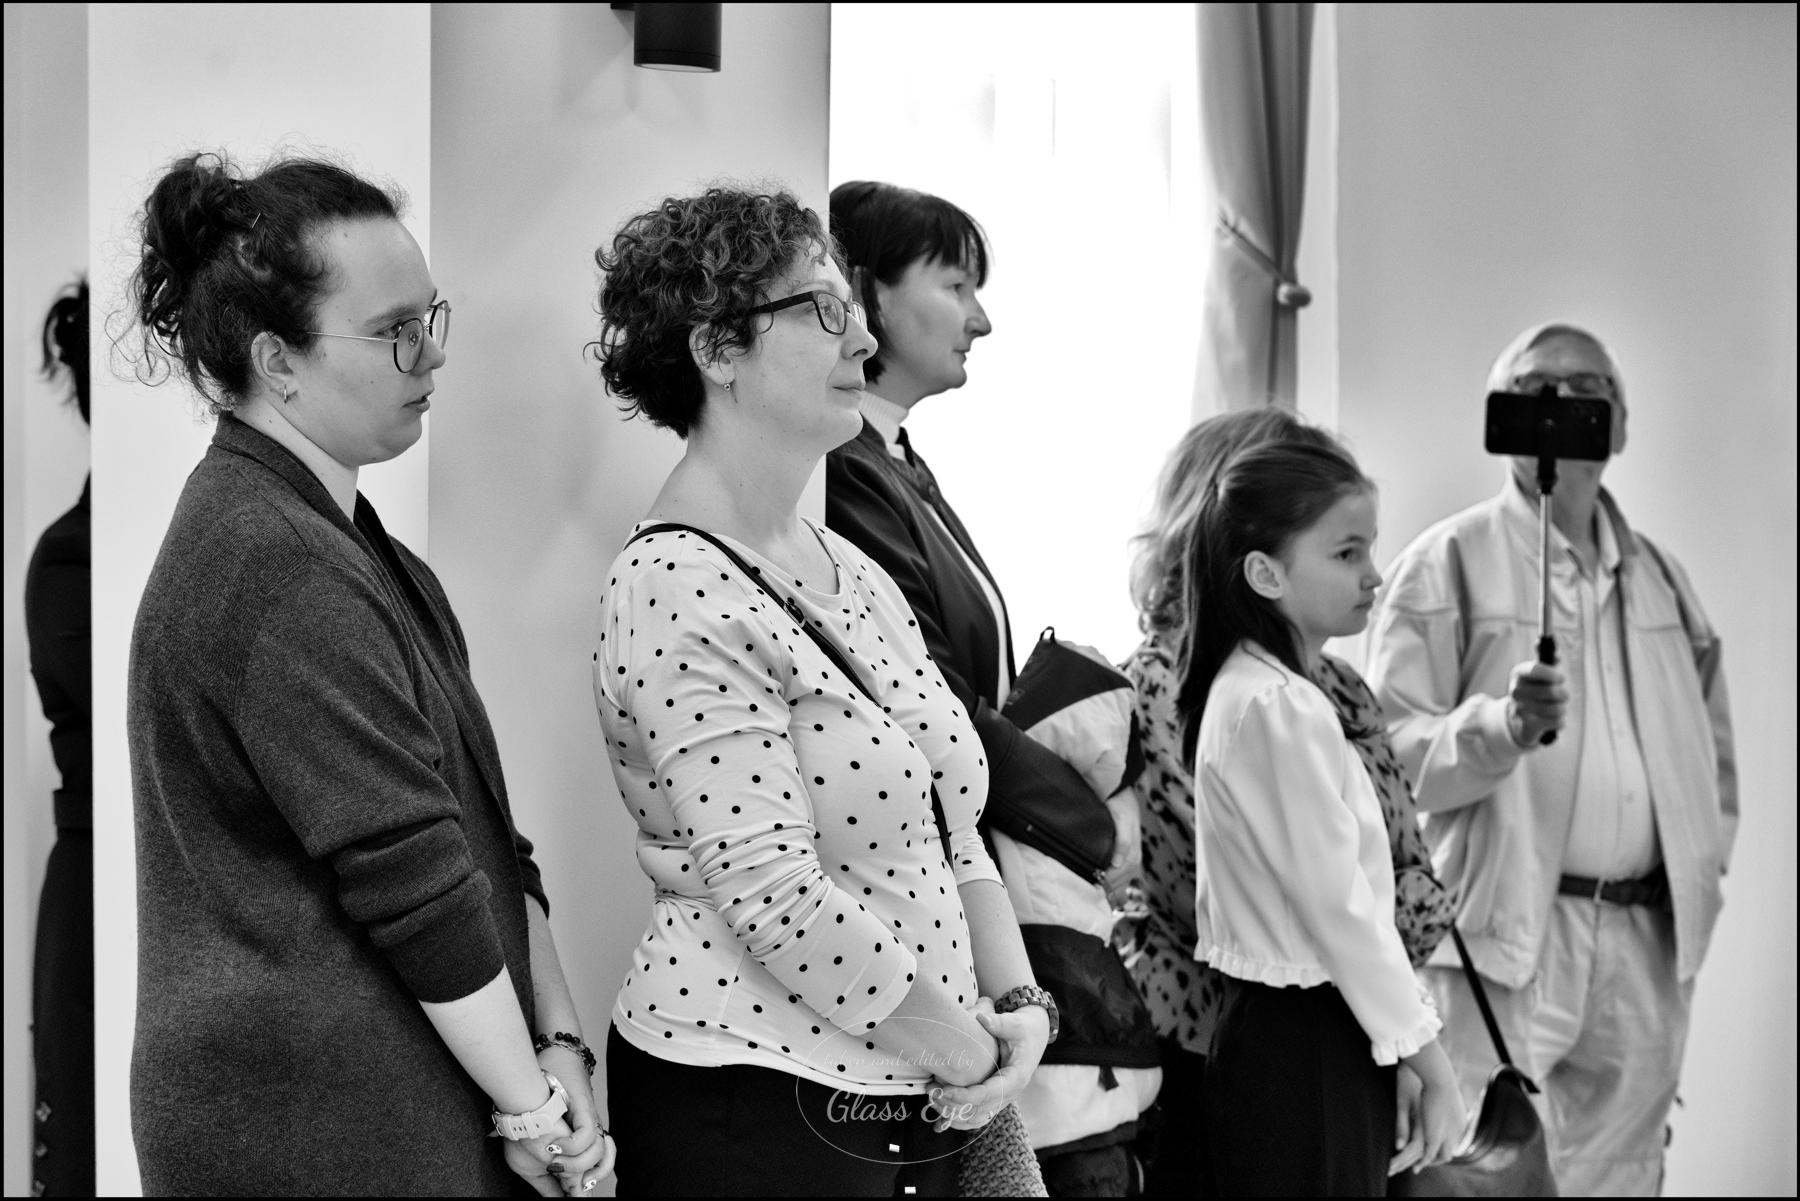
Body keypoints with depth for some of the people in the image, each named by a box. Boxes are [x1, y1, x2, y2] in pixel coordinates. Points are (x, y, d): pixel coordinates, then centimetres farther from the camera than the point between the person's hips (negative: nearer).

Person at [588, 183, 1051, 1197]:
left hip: (916, 1106, 8)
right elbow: (776, 894, -21)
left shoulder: (855, 577, 12)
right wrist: (971, 1048, -13)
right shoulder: (674, 594, -16)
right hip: (757, 1107, -8)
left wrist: (1019, 1004, -1)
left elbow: (952, 832, 13)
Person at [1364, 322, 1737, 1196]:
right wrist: (1503, 725, -24)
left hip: (1647, 940, 5)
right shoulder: (1448, 562, -1)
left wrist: (1704, 862, 13)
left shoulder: (1658, 575, 17)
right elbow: (1391, 753, -8)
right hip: (1504, 937, -5)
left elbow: (1713, 742, 26)